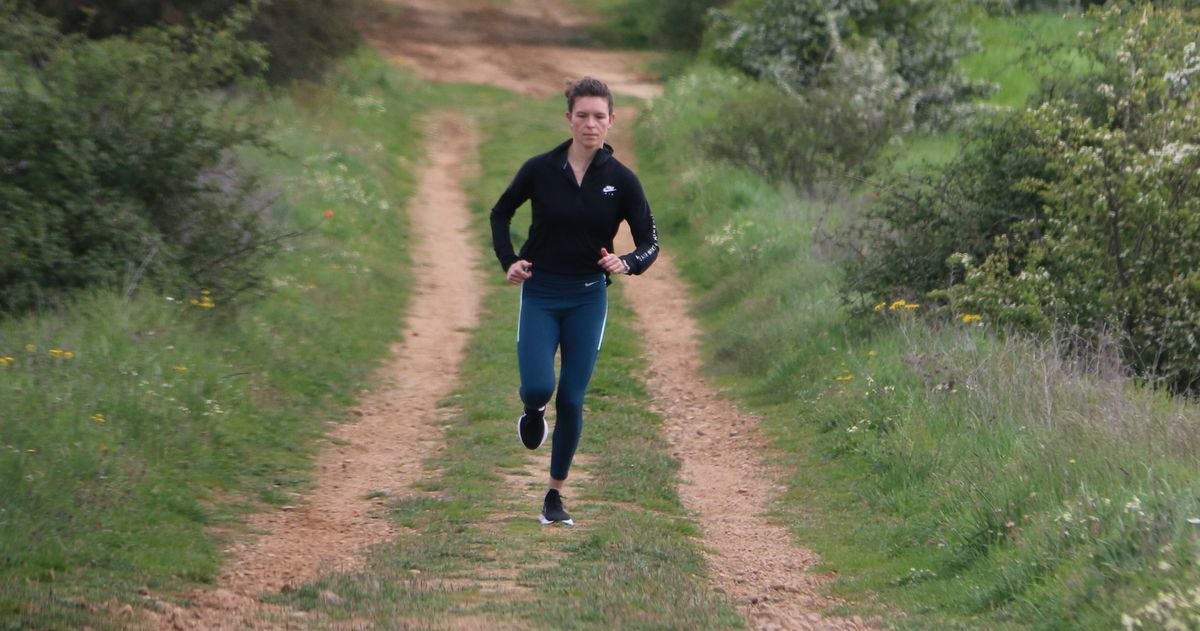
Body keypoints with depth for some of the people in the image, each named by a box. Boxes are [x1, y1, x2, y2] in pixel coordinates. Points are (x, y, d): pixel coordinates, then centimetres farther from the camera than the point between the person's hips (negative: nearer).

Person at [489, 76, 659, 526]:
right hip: (540, 295, -1)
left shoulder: (621, 179, -6)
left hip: (588, 299, 1)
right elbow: (501, 213, 9)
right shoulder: (540, 169, -7)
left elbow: (649, 243, -5)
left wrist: (627, 264, -26)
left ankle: (555, 496, 16)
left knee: (572, 399, 0)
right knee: (538, 387, -17)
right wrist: (508, 261, -4)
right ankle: (534, 413, 23)